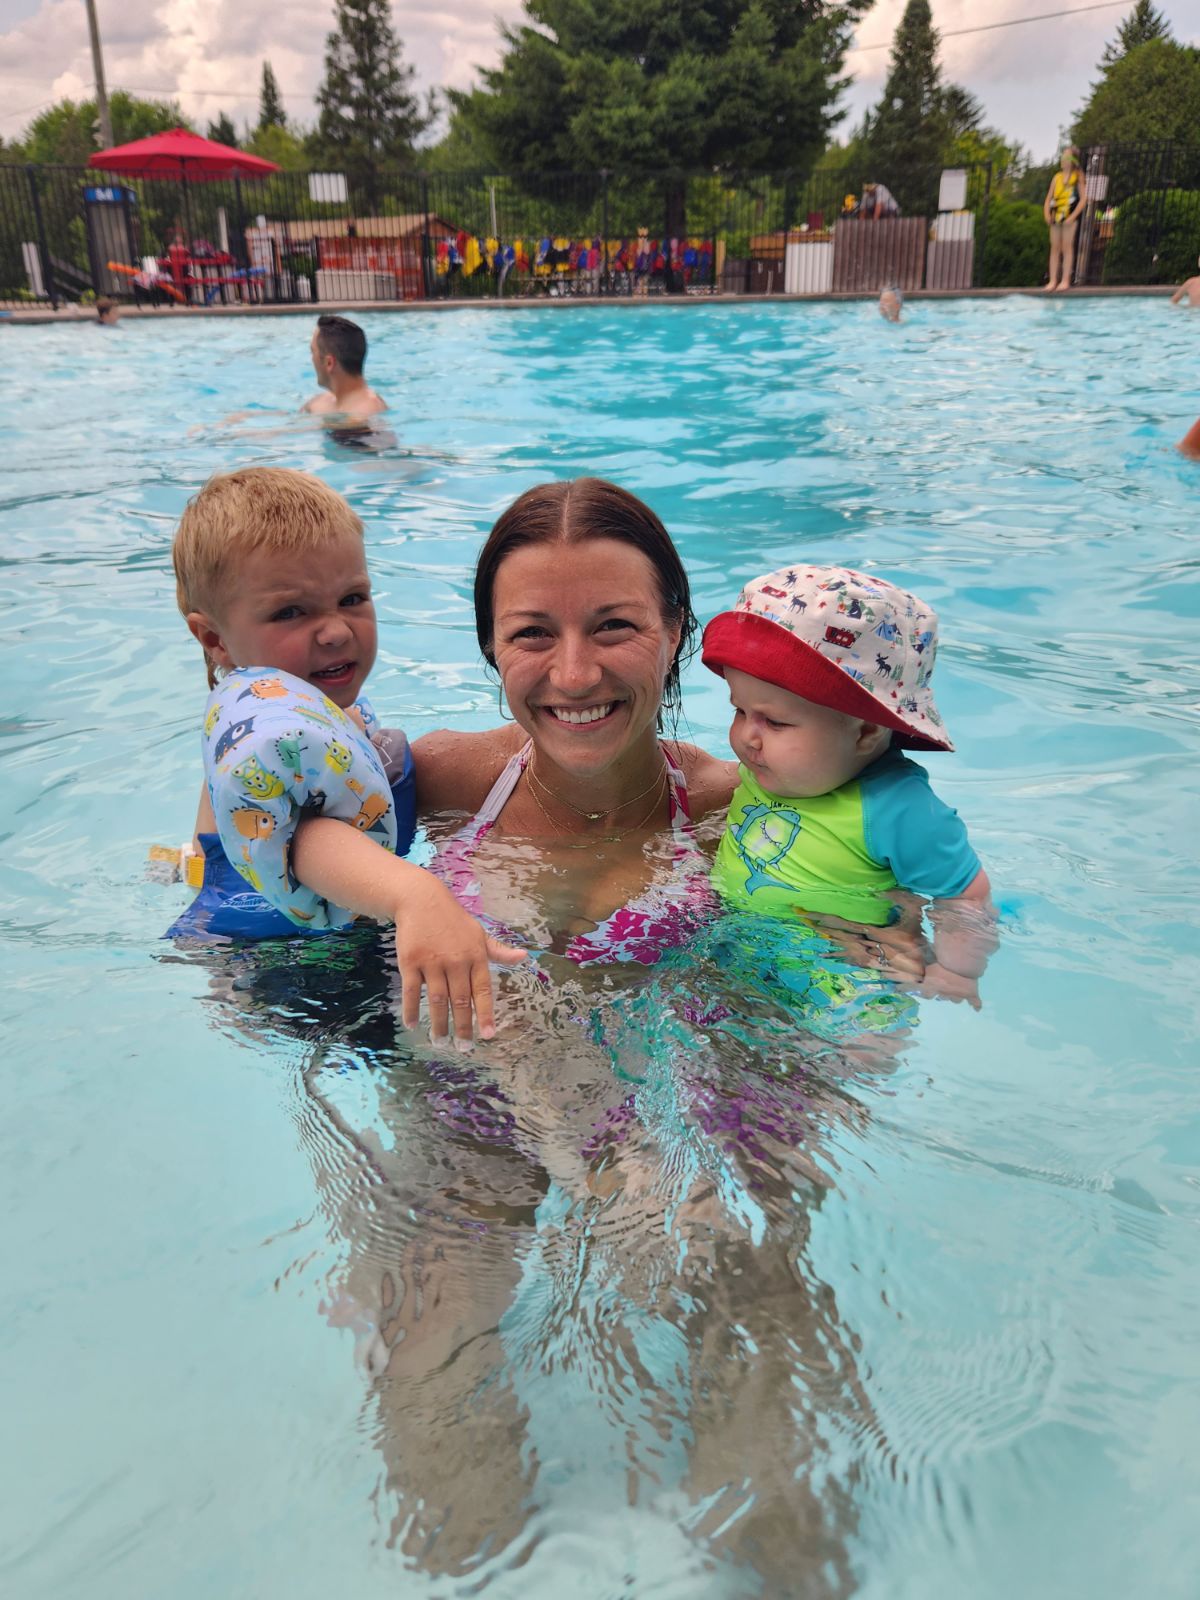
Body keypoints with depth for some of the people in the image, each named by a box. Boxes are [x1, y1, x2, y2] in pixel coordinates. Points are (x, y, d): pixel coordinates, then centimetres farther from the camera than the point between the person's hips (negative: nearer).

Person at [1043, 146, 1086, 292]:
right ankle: (1053, 280, 5)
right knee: (1054, 247, 3)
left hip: (1070, 215, -5)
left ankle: (1065, 280, -8)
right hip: (1056, 216, 5)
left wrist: (1073, 216, -14)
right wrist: (1047, 214, -2)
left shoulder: (1078, 176, 2)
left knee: (1067, 247, -7)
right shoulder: (1057, 177, 14)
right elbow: (1048, 198, 14)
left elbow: (1083, 198, -3)